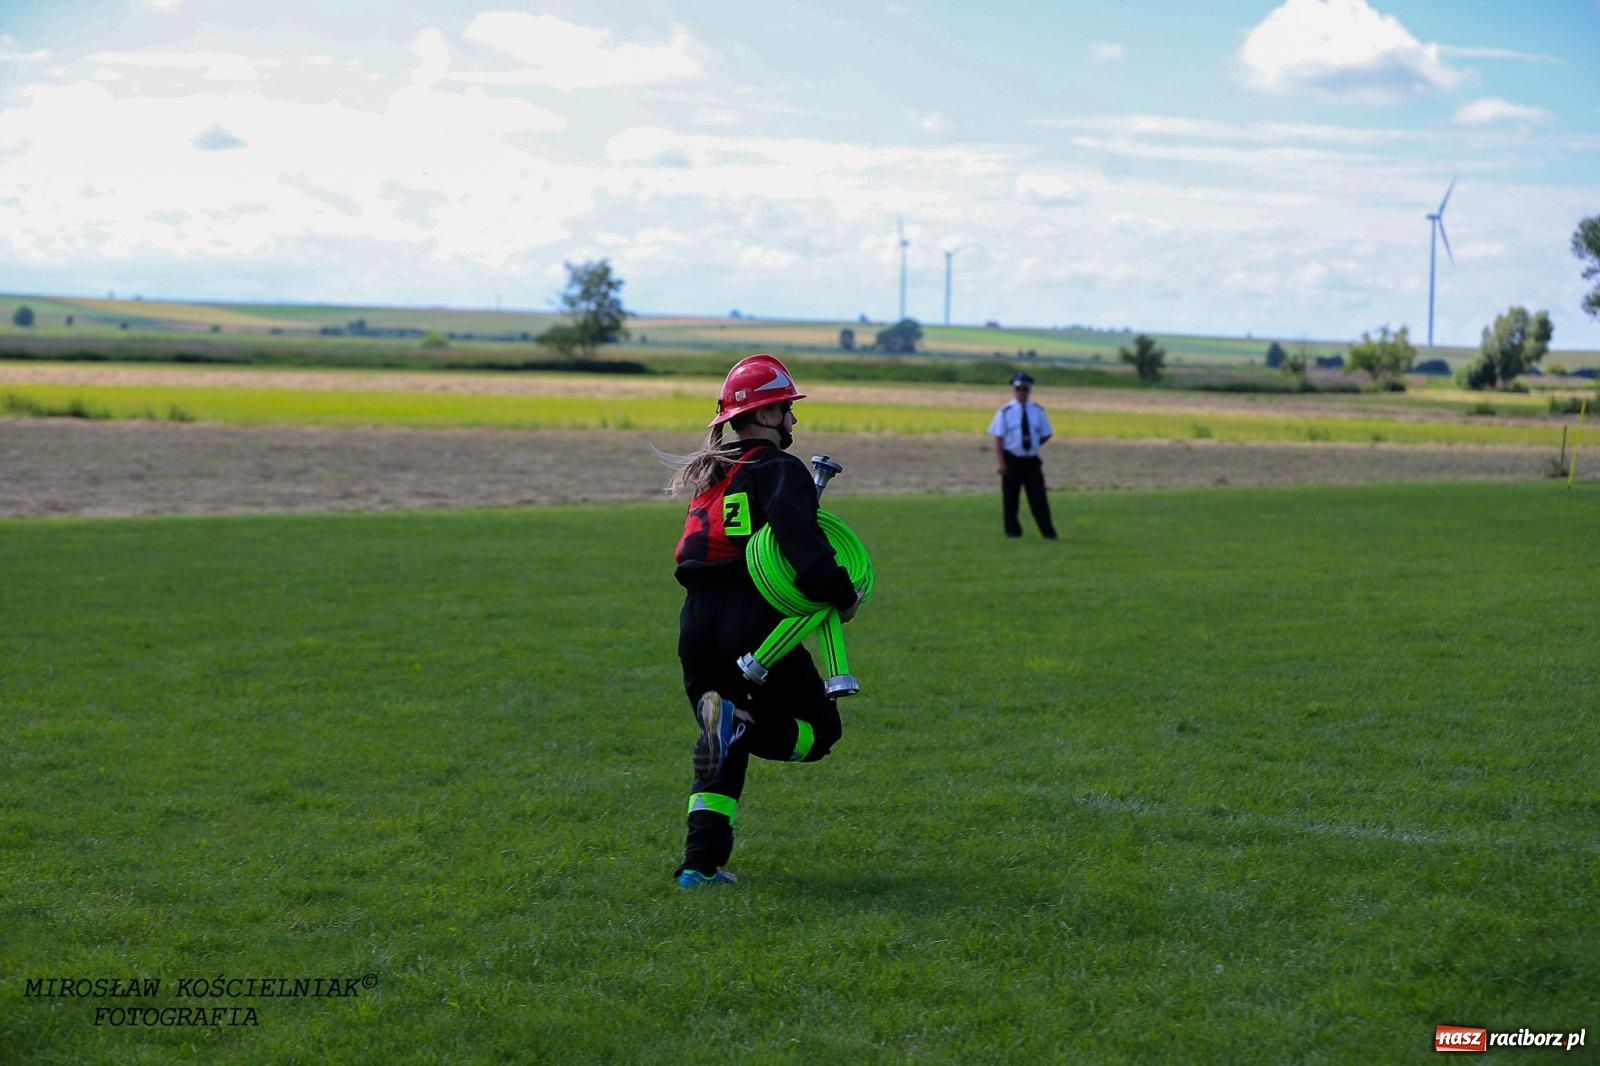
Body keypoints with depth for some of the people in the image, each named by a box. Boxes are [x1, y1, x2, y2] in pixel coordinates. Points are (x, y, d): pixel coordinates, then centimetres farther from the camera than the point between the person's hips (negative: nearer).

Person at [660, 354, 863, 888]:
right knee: (820, 728, 8)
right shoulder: (779, 470, -6)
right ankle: (739, 723, -21)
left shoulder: (711, 471, 19)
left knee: (723, 755, 18)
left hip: (698, 629, 7)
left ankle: (700, 864, 6)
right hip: (754, 630, -7)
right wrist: (840, 593, -19)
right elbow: (799, 539, -24)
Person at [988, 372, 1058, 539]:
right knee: (1010, 498, 5)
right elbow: (998, 437, -7)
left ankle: (1048, 531, 7)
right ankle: (1012, 530, 15)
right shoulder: (1005, 412, -5)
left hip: (1031, 460, 2)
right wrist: (1000, 461, -14)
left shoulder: (1038, 411, 4)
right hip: (1011, 460, -2)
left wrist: (1033, 445, 0)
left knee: (1038, 497, 2)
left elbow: (1046, 435, 12)